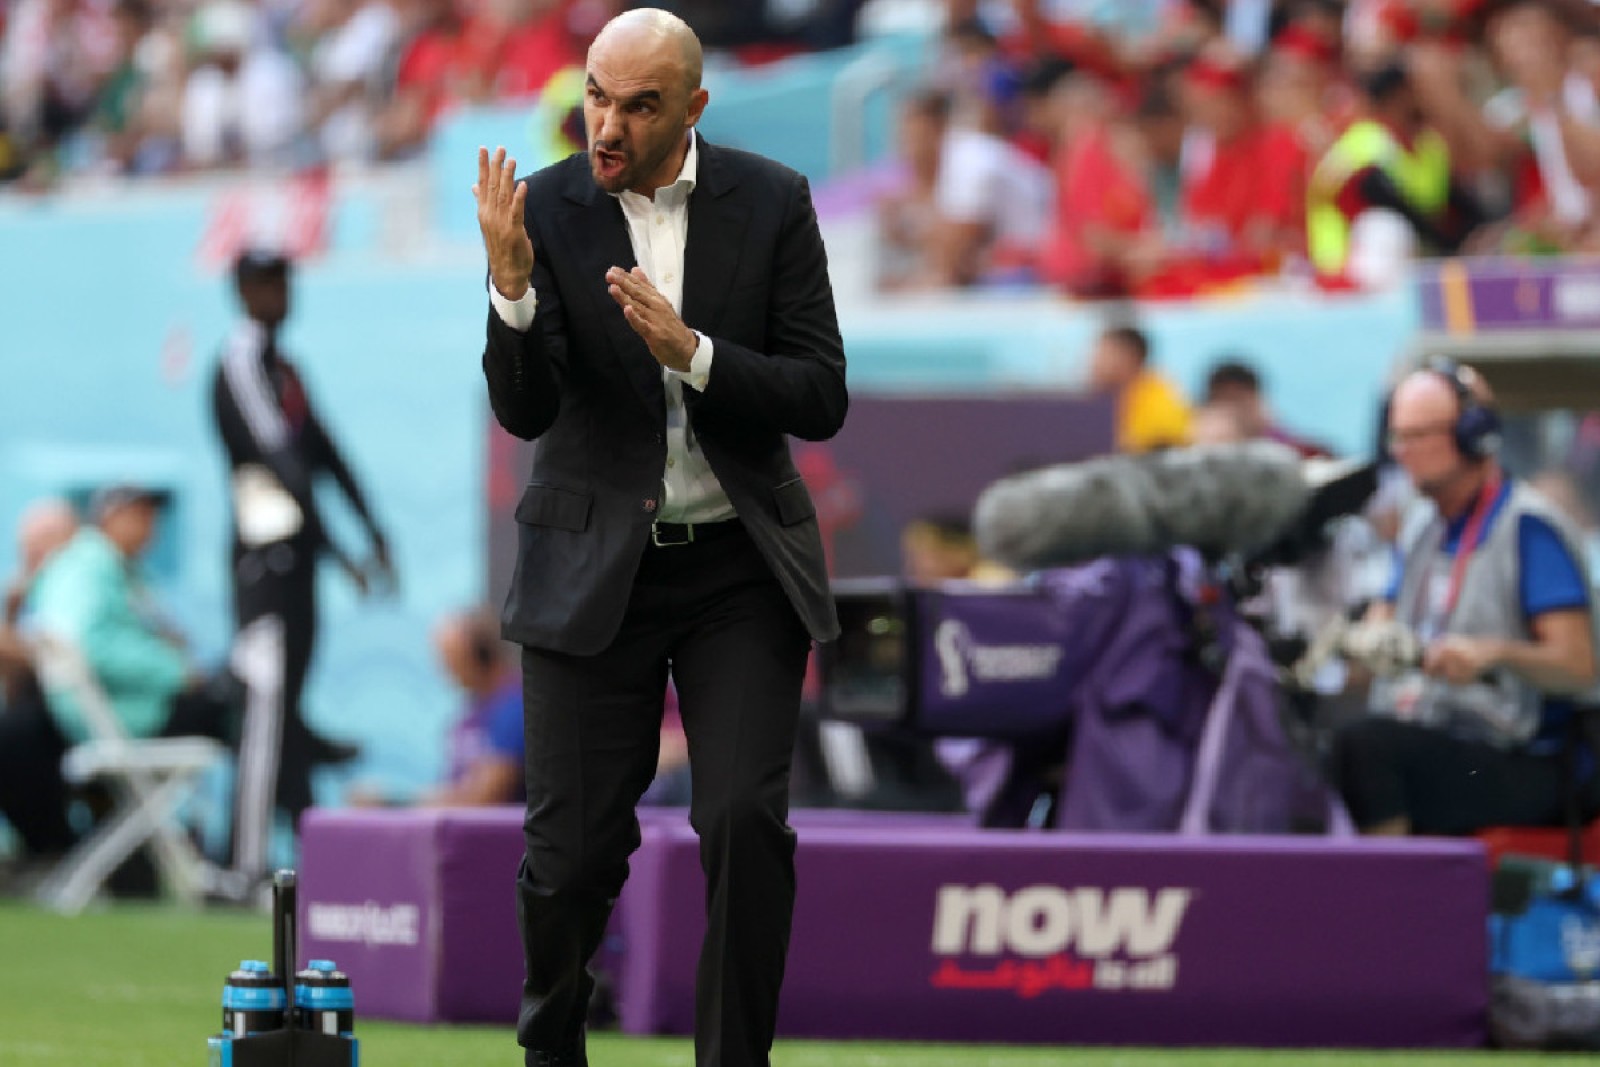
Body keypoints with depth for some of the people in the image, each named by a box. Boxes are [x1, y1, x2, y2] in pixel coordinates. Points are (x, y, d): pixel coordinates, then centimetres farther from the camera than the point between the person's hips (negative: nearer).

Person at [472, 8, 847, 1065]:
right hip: (595, 569, 0)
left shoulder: (771, 203, -4)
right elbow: (525, 411, -13)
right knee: (575, 846, 1)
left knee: (747, 822, -12)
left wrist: (691, 352, -21)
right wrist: (512, 285, -30)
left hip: (742, 563, 0)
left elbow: (821, 400, -6)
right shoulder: (546, 209, -6)